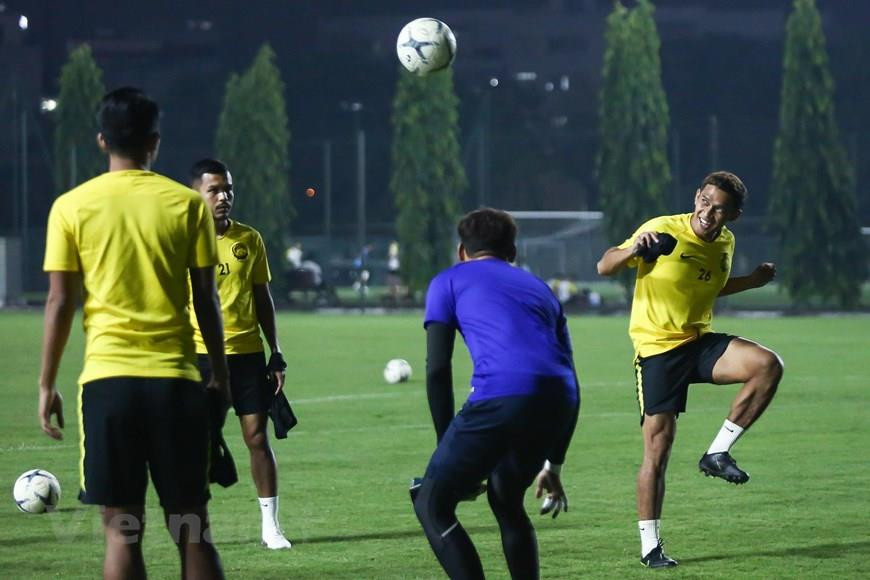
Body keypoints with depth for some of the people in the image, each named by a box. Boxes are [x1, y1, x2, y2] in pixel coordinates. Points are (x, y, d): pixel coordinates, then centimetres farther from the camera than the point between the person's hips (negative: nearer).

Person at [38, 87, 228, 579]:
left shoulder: (71, 207, 1)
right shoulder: (187, 204, 1)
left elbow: (61, 303, 0)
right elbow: (206, 301, 4)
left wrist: (47, 384, 8)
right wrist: (221, 374, 14)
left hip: (107, 377, 0)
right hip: (176, 379, 1)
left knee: (122, 529, 1)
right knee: (192, 527, 6)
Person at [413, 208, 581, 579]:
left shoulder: (449, 282, 20)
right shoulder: (538, 288, 33)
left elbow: (437, 370, 9)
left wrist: (448, 448, 16)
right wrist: (553, 465, 36)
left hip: (499, 398, -5)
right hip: (559, 401, 5)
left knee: (432, 505, 8)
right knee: (505, 500, 29)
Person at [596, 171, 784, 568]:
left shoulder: (725, 243, 6)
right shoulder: (662, 231, -13)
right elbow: (604, 267, -8)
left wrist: (752, 281, 12)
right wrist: (632, 249, -28)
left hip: (700, 341, 5)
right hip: (657, 348, -5)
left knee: (768, 365, -21)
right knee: (658, 449, -7)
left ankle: (718, 453, -10)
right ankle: (650, 546, 4)